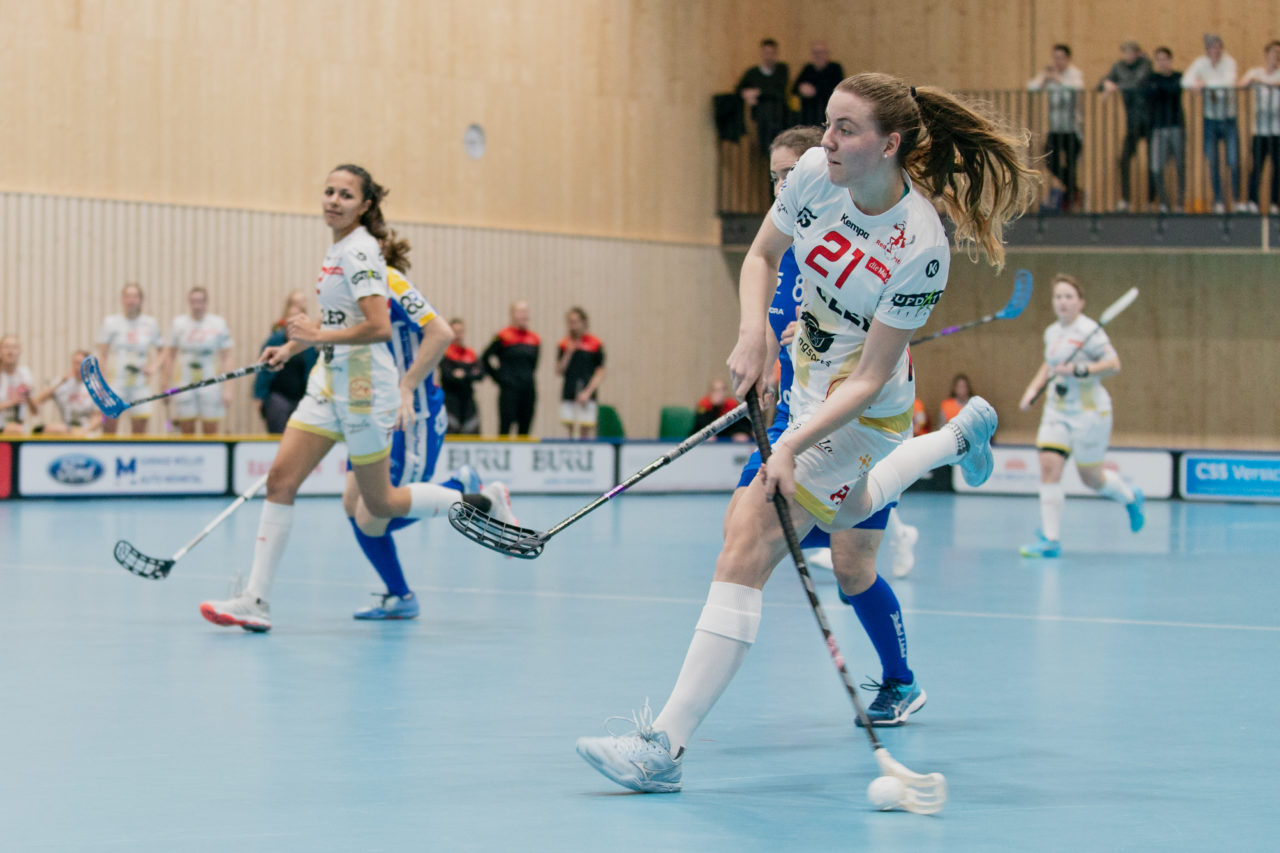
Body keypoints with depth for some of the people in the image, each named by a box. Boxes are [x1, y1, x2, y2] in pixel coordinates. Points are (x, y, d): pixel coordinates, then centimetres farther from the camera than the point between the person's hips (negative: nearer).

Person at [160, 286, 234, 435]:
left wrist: (227, 389, -3)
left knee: (210, 433, -2)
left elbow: (226, 359, 2)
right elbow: (170, 355, 12)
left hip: (210, 383, -1)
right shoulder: (179, 323, 6)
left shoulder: (219, 324, 1)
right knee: (187, 432, 1)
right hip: (184, 384, 1)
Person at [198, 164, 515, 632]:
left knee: (381, 504, 3)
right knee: (281, 478, -3)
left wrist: (319, 335, -23)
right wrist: (295, 346, 17)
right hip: (330, 381, 9)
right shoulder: (337, 250, 12)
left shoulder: (359, 251, -16)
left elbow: (379, 327, -24)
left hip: (364, 385, -9)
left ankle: (485, 503, 21)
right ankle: (255, 601, -5)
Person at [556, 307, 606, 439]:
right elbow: (559, 370, 5)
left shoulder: (595, 344, -1)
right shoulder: (565, 343, 8)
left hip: (586, 395, -3)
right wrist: (568, 353, -8)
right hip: (568, 394, 3)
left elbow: (600, 373, -1)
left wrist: (588, 392, -11)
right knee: (568, 428, 0)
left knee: (584, 432, -7)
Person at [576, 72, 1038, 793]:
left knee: (748, 544, -18)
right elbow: (762, 255, 4)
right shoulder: (815, 174, -14)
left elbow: (869, 381, -27)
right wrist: (754, 332, -15)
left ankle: (668, 743, -19)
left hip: (862, 409, -8)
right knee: (841, 515, 34)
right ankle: (960, 436, 59)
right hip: (809, 379, 8)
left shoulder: (921, 249, -29)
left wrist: (792, 448, -37)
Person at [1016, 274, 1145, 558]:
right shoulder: (1052, 333, 9)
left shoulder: (1089, 331, -13)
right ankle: (1050, 539, -7)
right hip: (1056, 410, 6)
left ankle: (1131, 497, 38)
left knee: (1091, 478, 5)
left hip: (1089, 411, -6)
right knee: (1049, 466, -9)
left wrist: (1081, 370, -28)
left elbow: (1113, 364, -19)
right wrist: (1033, 389, 15)